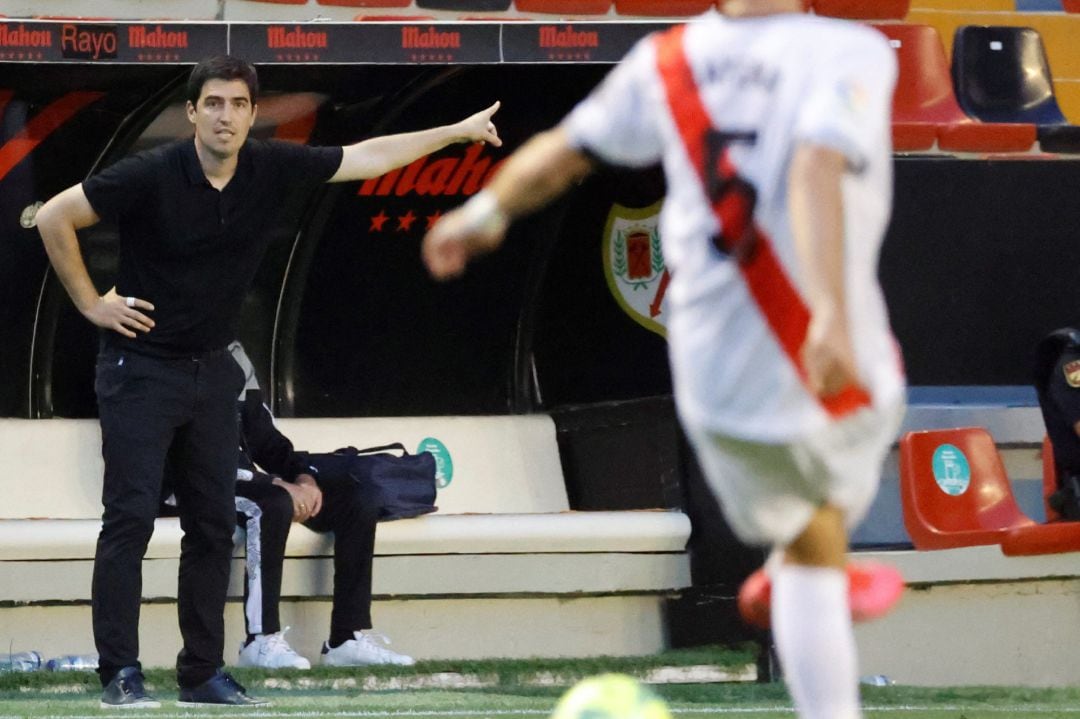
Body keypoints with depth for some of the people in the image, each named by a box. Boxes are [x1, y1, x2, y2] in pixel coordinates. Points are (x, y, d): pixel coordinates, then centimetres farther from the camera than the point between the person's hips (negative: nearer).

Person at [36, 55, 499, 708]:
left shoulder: (272, 170, -5)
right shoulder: (152, 176, -18)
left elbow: (368, 158, 5)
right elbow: (54, 218, -12)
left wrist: (459, 131, 7)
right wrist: (91, 303, -10)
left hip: (213, 369, 5)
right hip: (141, 366, -5)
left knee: (214, 524, 6)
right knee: (131, 517, -10)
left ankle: (203, 672, 12)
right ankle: (120, 673, -8)